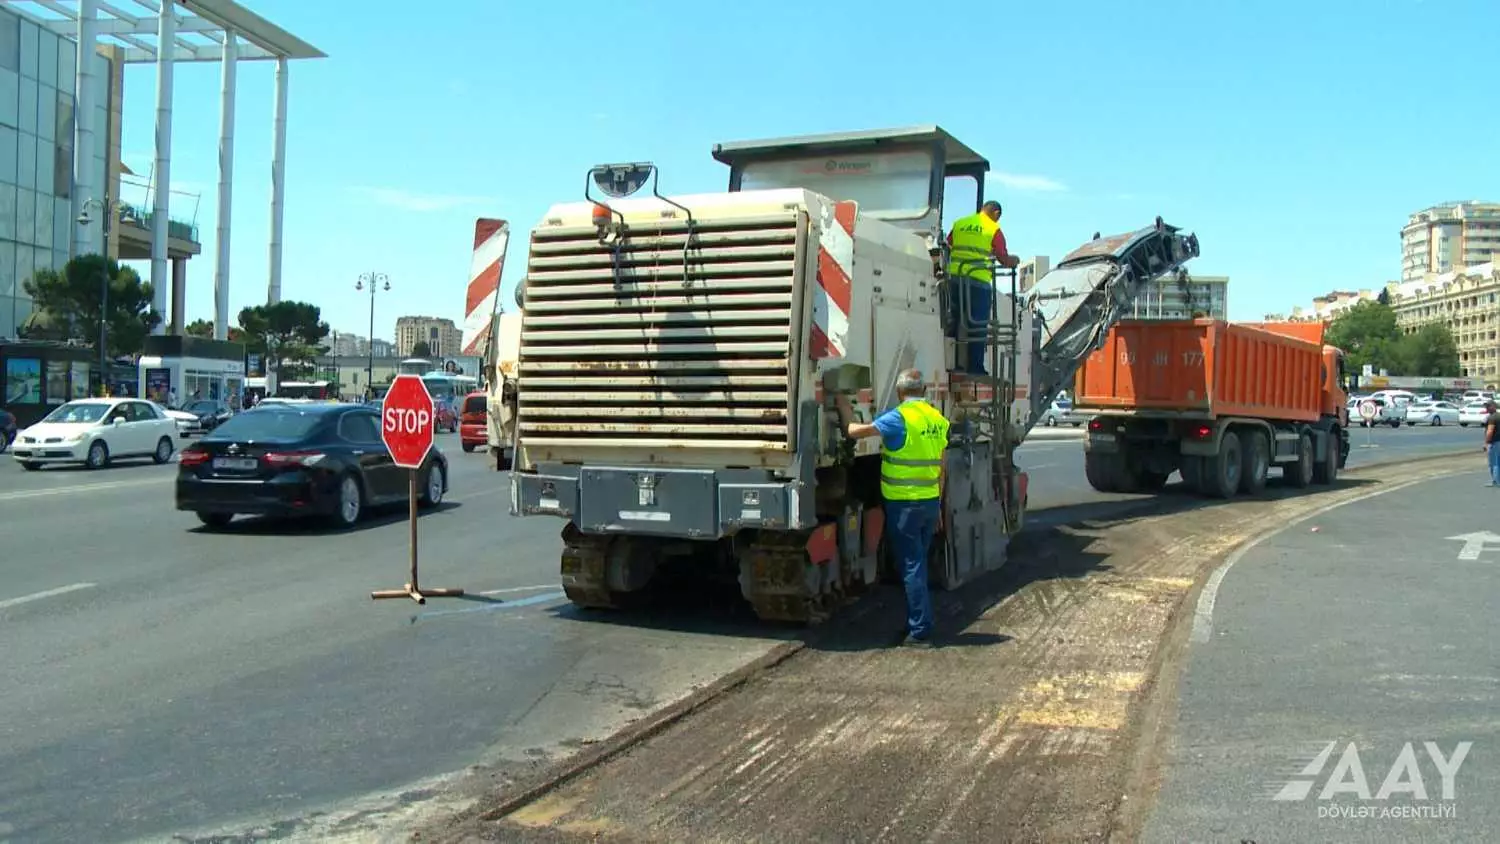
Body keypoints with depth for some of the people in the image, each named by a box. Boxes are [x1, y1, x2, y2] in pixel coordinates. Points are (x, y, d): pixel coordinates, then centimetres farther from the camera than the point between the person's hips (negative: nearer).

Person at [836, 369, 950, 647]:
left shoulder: (899, 418, -15)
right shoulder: (938, 419, 8)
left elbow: (855, 430, -16)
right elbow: (941, 469, 13)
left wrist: (843, 405, 3)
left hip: (903, 504, -7)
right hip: (930, 502, 7)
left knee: (912, 567, -2)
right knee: (918, 564, 17)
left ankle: (920, 632, 0)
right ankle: (917, 624, 25)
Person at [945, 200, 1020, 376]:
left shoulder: (959, 223, 13)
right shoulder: (994, 229, 0)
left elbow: (947, 248, 18)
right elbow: (1004, 260, 1)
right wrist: (1015, 260, 21)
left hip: (955, 277, 5)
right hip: (978, 280, -4)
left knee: (954, 321, 12)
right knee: (977, 326, 1)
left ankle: (952, 363, 15)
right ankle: (975, 367, 2)